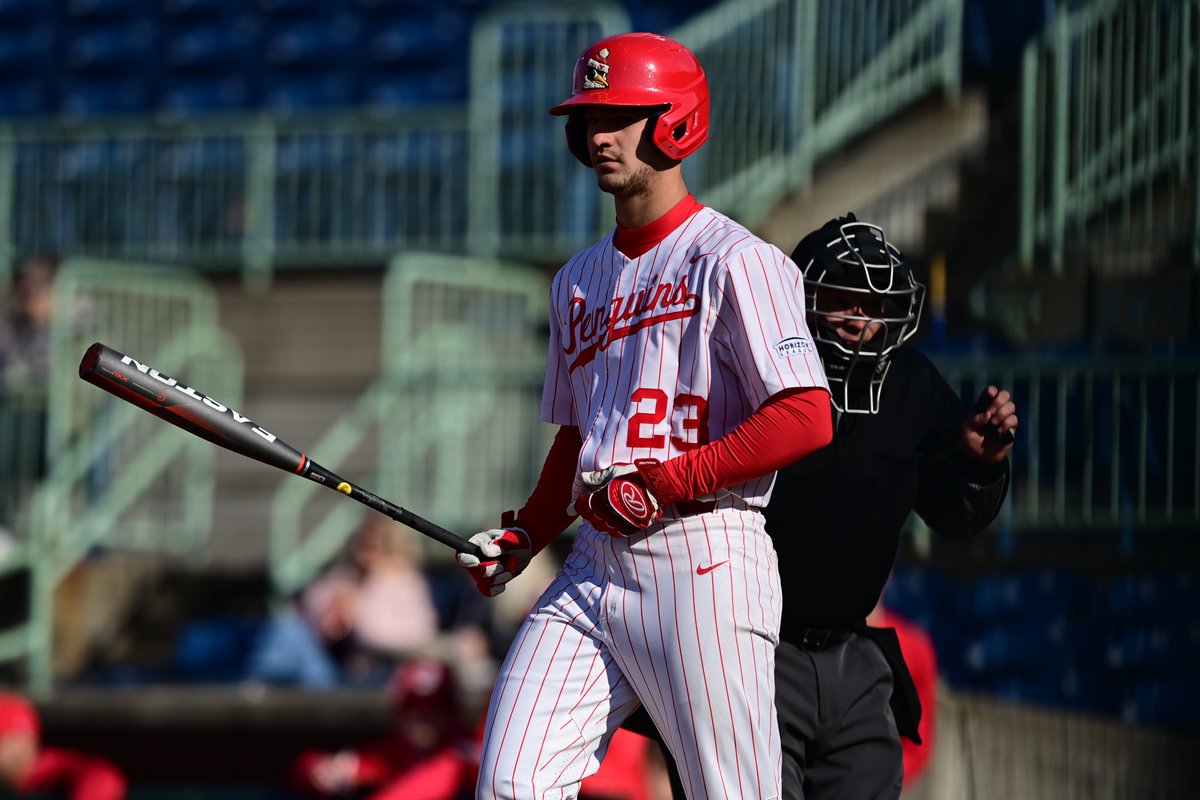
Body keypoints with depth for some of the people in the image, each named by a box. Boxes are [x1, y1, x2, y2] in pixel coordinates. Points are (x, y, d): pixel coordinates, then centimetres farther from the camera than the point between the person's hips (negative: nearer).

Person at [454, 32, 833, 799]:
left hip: (702, 561, -7)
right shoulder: (581, 279, 20)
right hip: (595, 565, 7)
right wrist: (525, 535, 13)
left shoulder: (733, 261, -5)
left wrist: (668, 482, -16)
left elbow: (807, 419, -13)